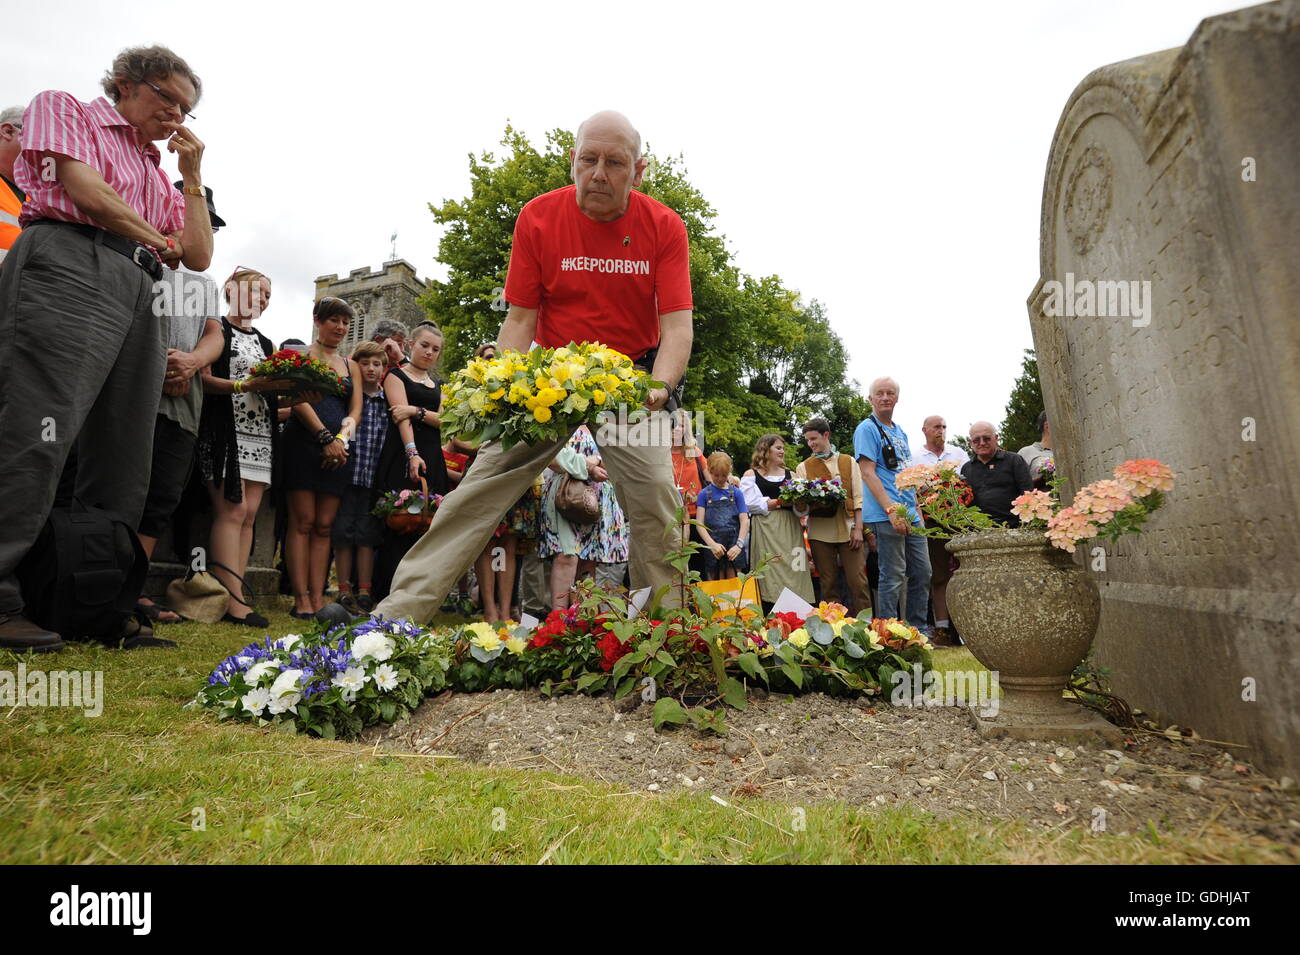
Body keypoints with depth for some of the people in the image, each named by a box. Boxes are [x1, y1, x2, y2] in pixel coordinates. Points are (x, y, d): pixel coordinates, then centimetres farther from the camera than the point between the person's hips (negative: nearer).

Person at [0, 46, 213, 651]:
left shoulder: (158, 173, 33)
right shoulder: (65, 109, 18)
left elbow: (200, 256, 21)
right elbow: (89, 193, -1)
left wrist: (192, 174, 25)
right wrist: (156, 238, 14)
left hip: (137, 294, 6)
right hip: (70, 264, -6)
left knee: (123, 459, -2)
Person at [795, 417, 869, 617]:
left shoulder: (848, 462, 11)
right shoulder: (803, 467, 10)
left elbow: (859, 498, 5)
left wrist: (858, 529, -4)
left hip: (849, 530, 0)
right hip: (820, 532, 0)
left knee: (858, 581, -2)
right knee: (828, 583, 4)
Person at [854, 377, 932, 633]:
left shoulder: (900, 432, 19)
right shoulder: (867, 430, -5)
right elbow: (868, 473, -14)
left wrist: (917, 510, 16)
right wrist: (891, 510, -21)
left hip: (911, 515, 8)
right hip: (886, 516, -8)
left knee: (922, 573, 10)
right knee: (893, 577, -4)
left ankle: (920, 629, 22)